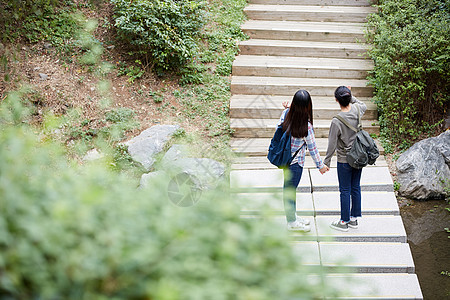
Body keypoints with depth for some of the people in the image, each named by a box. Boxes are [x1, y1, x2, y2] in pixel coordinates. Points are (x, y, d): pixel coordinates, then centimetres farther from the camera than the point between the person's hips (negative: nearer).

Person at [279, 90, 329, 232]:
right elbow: (312, 148, -16)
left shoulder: (286, 113, -13)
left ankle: (292, 216, 39)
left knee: (289, 187, 21)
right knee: (290, 189, 8)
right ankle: (292, 222, 26)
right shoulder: (306, 125, -27)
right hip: (295, 161, -6)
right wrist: (320, 165, -2)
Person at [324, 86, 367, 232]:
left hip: (344, 161, -6)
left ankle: (344, 222, 18)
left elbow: (332, 144, -17)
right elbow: (363, 106, 19)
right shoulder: (357, 110, -9)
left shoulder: (337, 121, -24)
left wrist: (327, 162, -5)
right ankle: (354, 218, 29)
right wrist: (351, 97, 13)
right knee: (356, 188, 17)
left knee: (345, 191, 6)